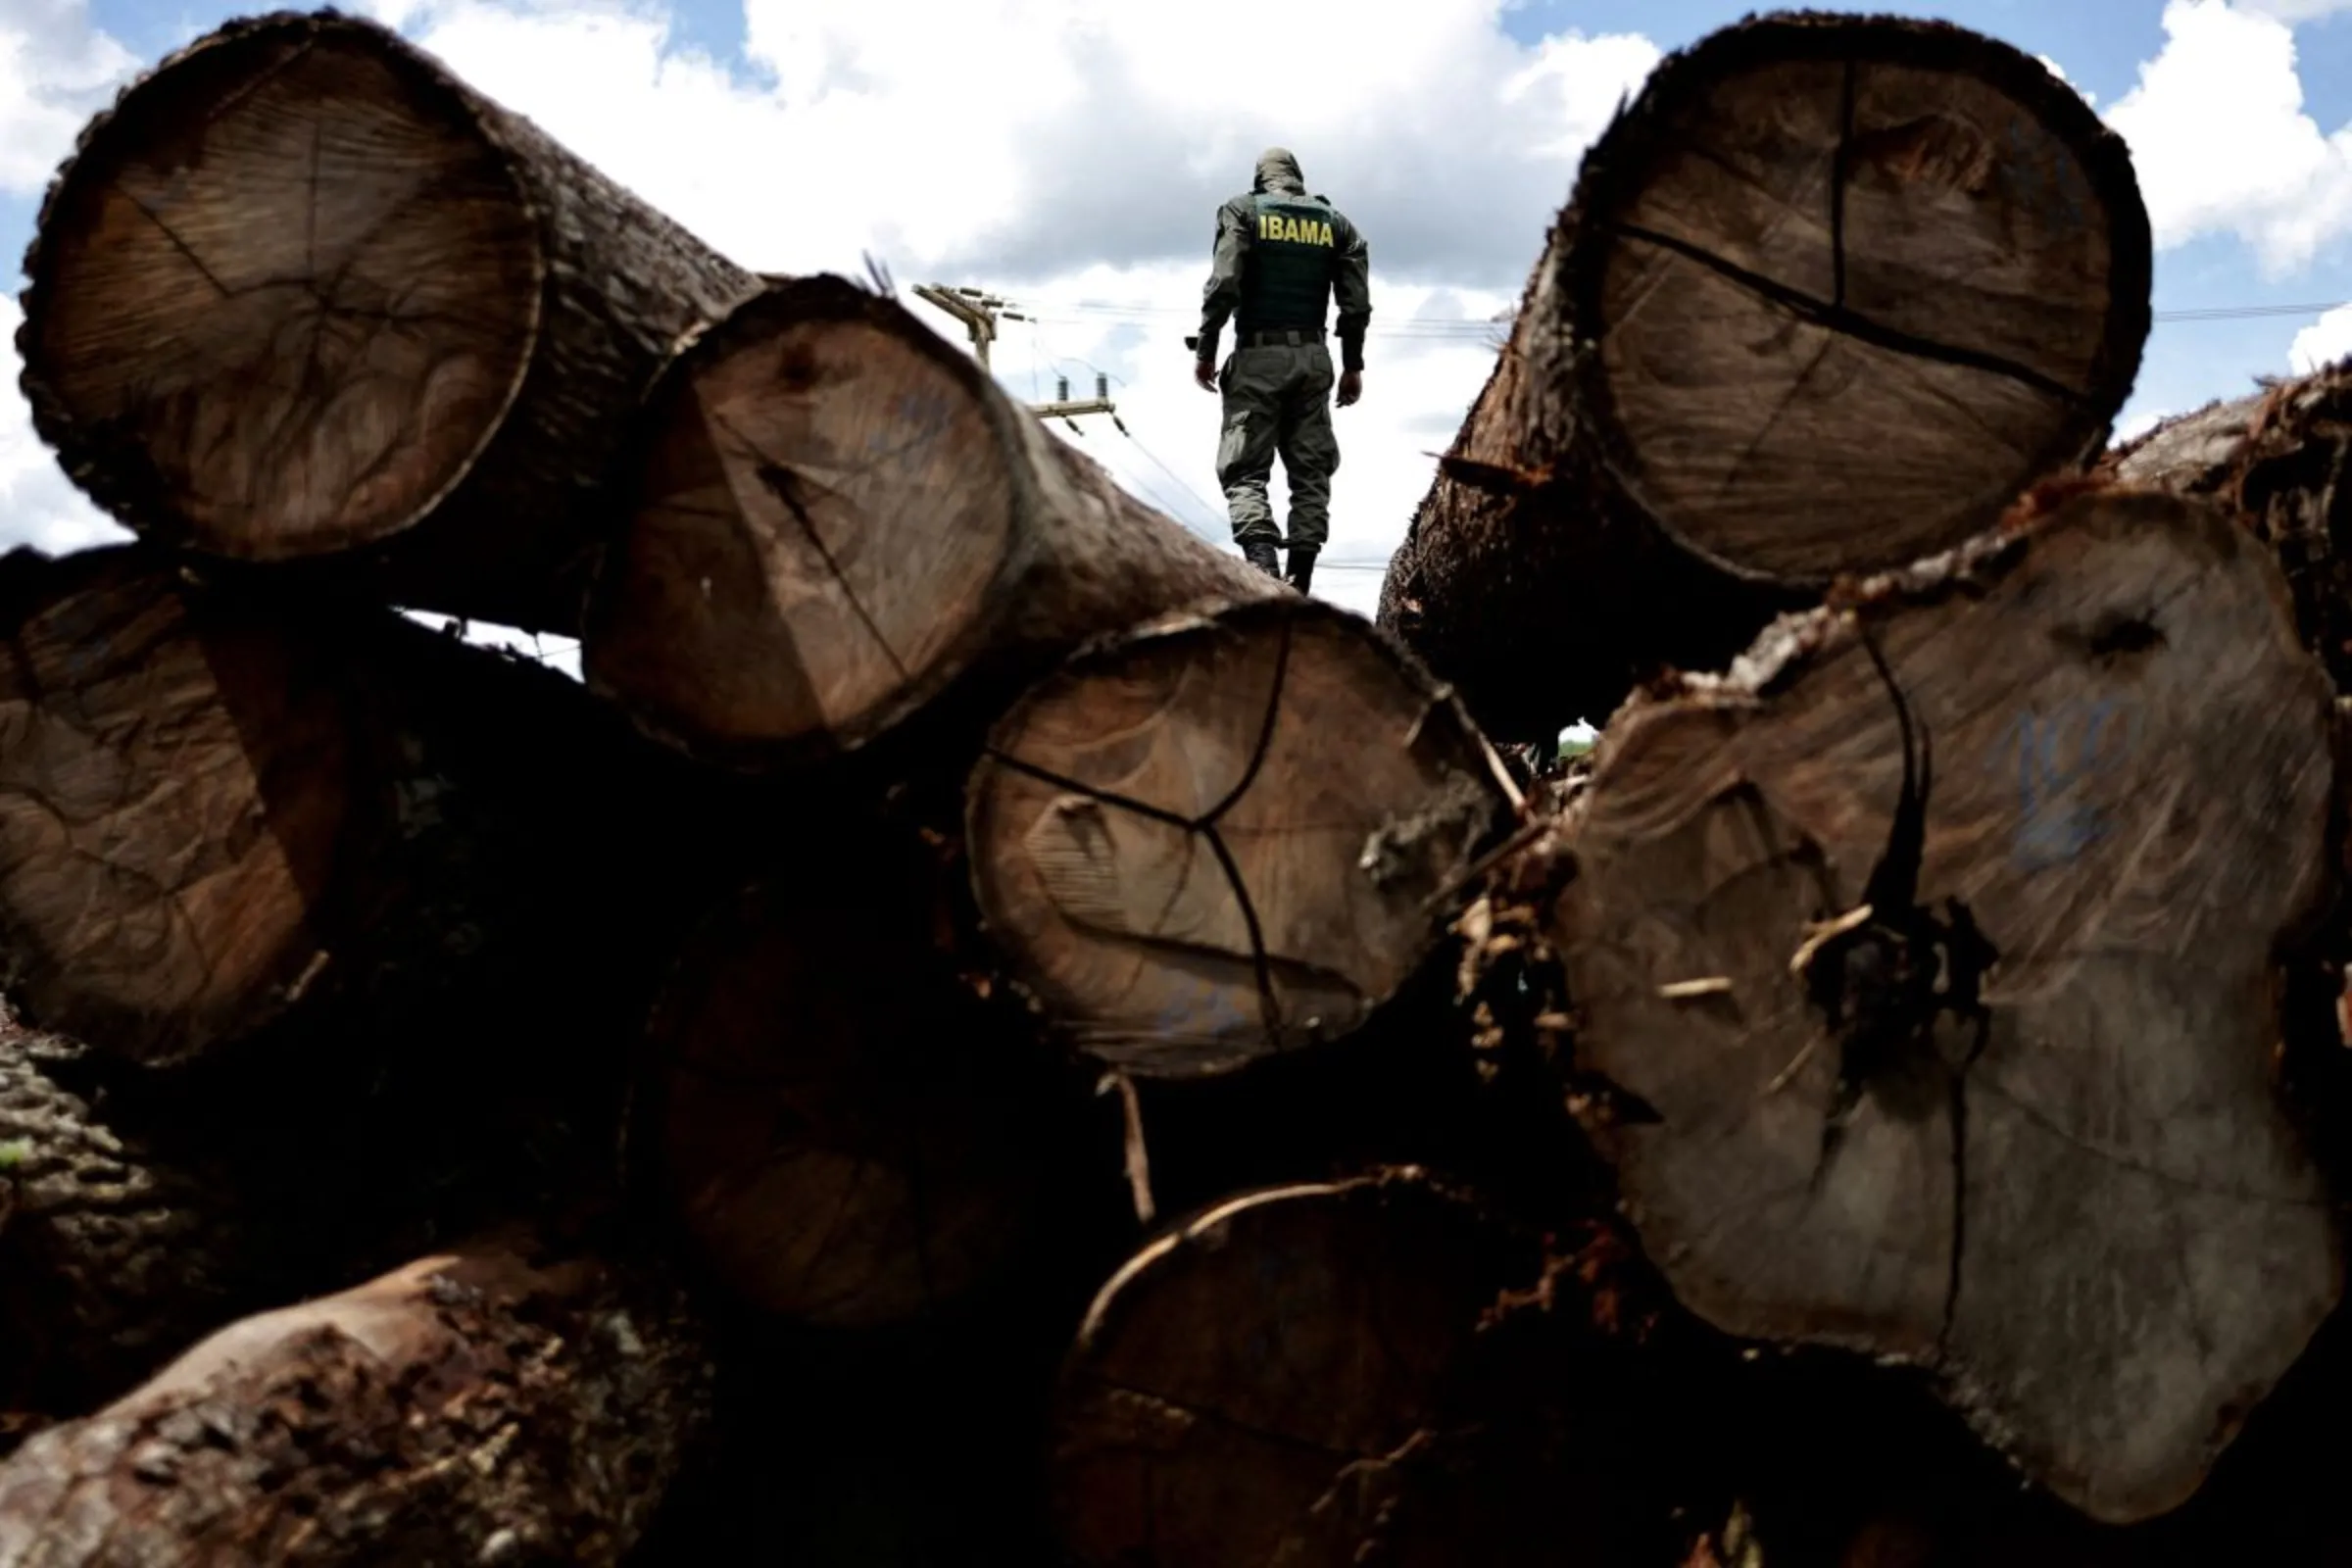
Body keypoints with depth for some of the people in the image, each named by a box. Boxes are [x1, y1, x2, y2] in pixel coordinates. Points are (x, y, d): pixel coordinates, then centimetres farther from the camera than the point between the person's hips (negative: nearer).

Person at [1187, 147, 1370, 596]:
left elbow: (1223, 285, -9)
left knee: (1244, 470, -4)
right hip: (1313, 357, 3)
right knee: (1310, 473, 6)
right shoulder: (1335, 221, 13)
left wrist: (1205, 350, -4)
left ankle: (1262, 565, -26)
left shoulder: (1242, 210, 4)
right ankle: (1299, 583, 1)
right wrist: (1353, 365, 12)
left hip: (1258, 356, -3)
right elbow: (1356, 302, 6)